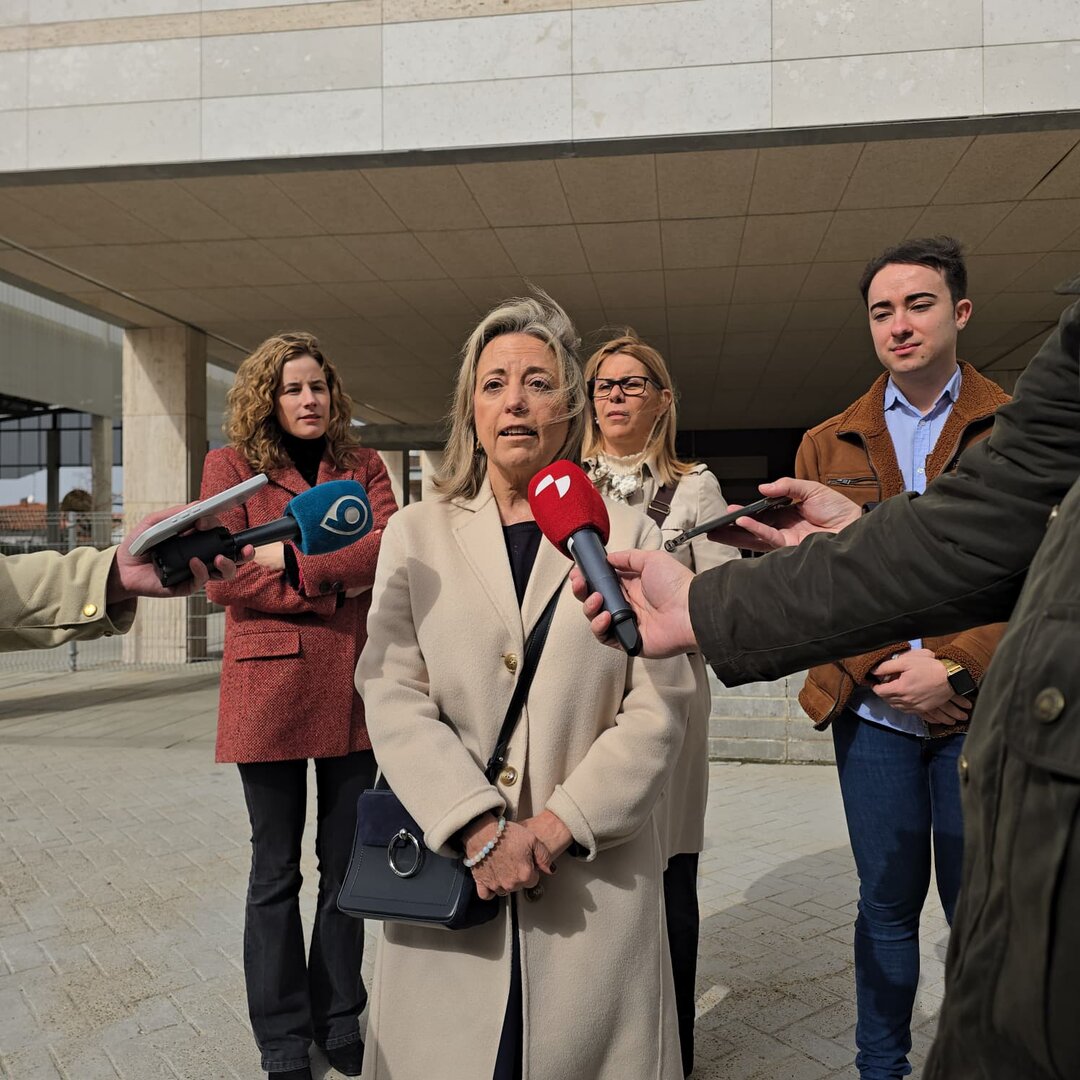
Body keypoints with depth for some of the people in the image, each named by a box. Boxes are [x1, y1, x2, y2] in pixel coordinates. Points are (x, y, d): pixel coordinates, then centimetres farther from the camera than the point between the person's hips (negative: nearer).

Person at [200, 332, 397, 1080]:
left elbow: (391, 548, -6)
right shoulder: (232, 465, 4)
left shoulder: (363, 466, 11)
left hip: (355, 685, 3)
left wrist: (293, 558, -14)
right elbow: (224, 580, -6)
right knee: (276, 869, 9)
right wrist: (335, 584, -11)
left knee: (349, 864, 11)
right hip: (271, 682, -2)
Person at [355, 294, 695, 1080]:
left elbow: (660, 706, -4)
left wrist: (560, 825, -11)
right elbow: (393, 694, -3)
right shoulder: (417, 533, 6)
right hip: (449, 875, 1)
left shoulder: (629, 536, 2)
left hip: (595, 881, 0)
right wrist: (480, 827, -13)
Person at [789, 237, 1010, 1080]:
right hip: (873, 710, 2)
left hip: (980, 710, -1)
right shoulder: (828, 445, 8)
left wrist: (957, 666, -14)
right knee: (888, 900, 12)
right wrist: (871, 670, -9)